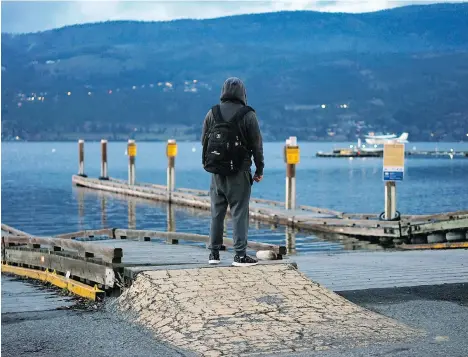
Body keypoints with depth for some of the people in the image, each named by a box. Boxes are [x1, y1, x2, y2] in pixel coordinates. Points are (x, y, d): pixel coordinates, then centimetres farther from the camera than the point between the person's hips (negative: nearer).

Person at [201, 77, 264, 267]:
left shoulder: (212, 113, 2)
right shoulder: (248, 115, -8)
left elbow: (203, 140, 9)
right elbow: (257, 144, -5)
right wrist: (259, 169, 5)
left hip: (217, 172, 3)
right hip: (239, 173, -3)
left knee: (217, 212, 12)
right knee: (239, 213, -1)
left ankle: (214, 253, 15)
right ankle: (240, 255, -4)